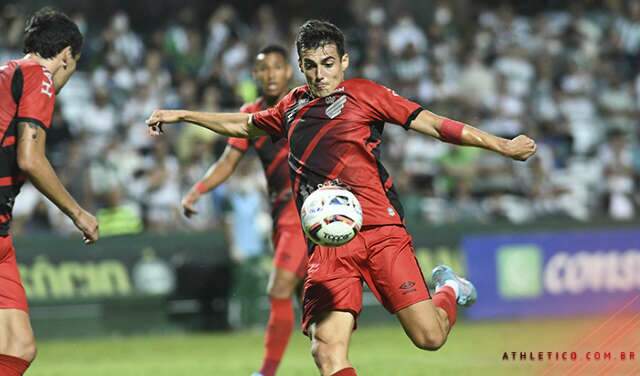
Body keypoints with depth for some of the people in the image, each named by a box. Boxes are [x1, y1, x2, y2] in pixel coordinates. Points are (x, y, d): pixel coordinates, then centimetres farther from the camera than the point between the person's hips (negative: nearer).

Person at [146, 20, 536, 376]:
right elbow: (242, 125, 37)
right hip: (327, 244, 3)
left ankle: (449, 290, 25)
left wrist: (502, 145, -4)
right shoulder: (293, 107, 19)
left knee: (429, 336, -10)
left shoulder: (364, 94, 6)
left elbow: (432, 123, 2)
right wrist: (180, 115, 39)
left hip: (380, 231, -3)